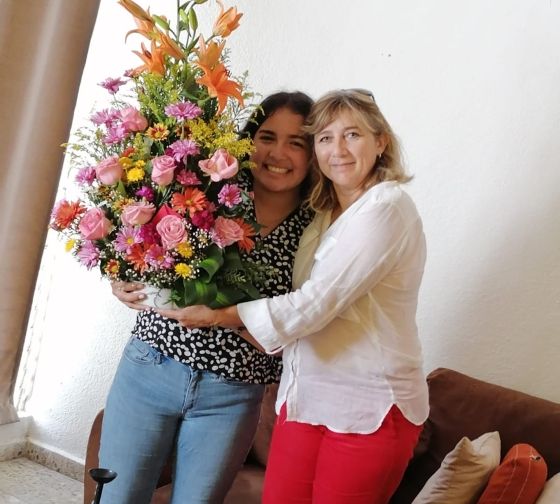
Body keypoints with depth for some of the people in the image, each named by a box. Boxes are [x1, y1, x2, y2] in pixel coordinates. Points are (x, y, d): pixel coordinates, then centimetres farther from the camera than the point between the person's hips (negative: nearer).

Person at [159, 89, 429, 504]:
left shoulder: (387, 208, -14)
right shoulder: (324, 215, 12)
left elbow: (314, 305, -20)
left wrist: (221, 314, -14)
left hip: (369, 408, -7)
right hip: (304, 395, 7)